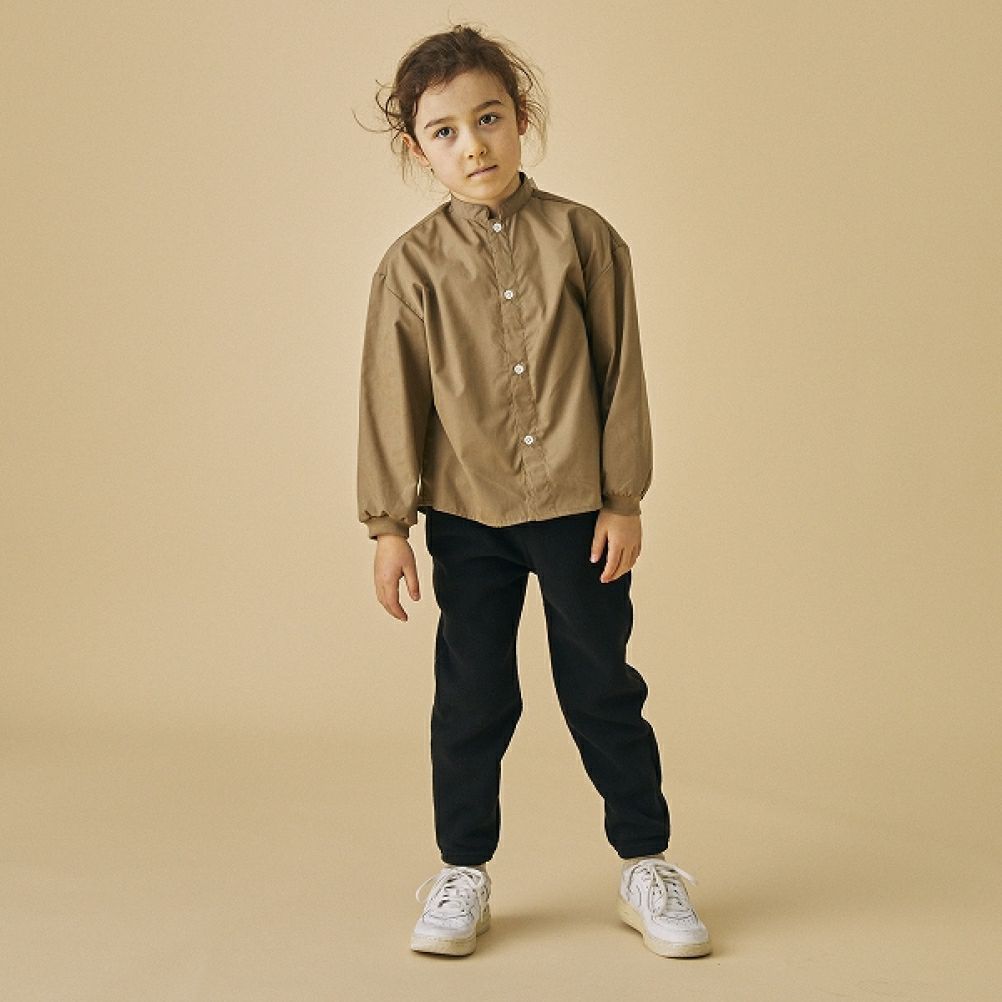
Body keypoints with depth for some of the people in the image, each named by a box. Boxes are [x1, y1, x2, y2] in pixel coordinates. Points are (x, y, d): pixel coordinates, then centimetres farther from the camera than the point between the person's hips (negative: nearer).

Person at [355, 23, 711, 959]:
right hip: (466, 514, 1)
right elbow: (390, 400, 0)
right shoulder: (411, 265, -3)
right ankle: (462, 872, 24)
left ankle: (644, 863, 23)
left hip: (575, 508, 0)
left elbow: (620, 374, -1)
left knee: (602, 688, 9)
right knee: (471, 698, 9)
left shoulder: (584, 238, -4)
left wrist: (623, 499, -2)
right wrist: (388, 524, -2)